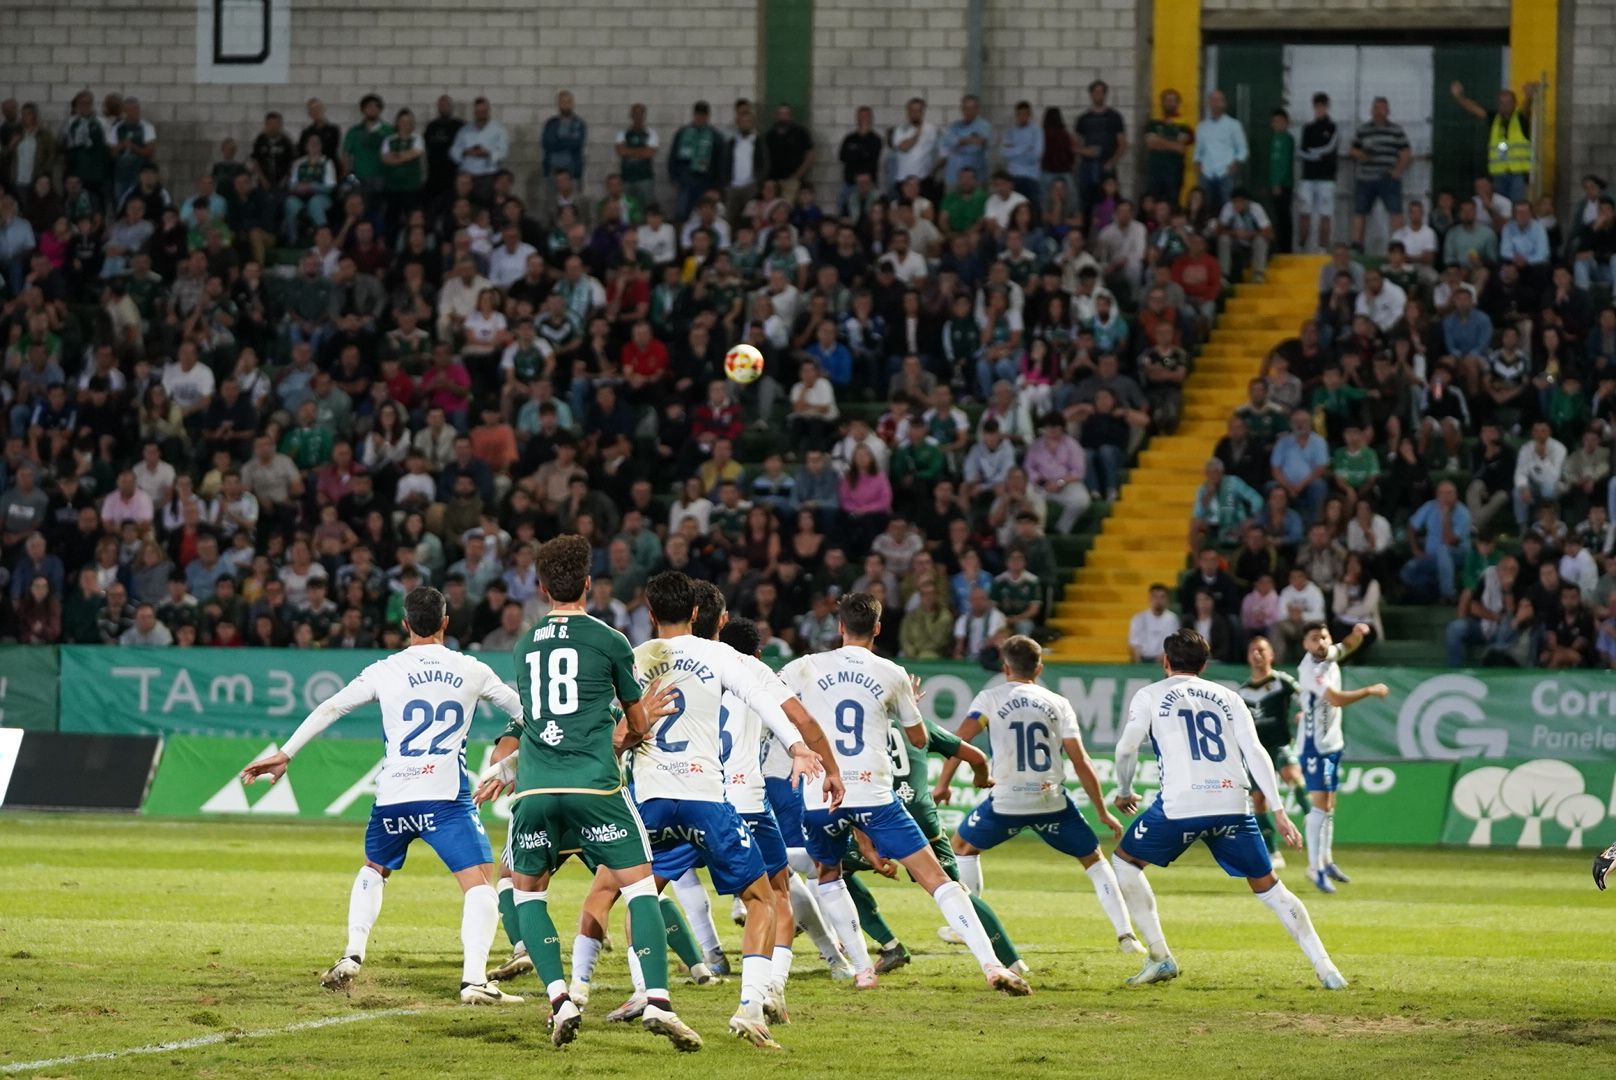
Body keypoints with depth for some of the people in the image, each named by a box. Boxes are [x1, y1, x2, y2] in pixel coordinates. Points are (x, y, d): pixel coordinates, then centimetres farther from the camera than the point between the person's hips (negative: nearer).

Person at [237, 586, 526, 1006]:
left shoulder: (386, 671, 7)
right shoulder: (472, 670, 8)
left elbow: (329, 709, 7)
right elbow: (524, 711, 21)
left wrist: (285, 755, 14)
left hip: (393, 797, 2)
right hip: (445, 796, -2)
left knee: (373, 870, 29)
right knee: (481, 885, -3)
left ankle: (352, 956, 15)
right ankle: (474, 978, -21)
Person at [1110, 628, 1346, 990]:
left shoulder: (1150, 695, 12)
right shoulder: (1227, 697, 18)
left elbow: (1127, 747, -1)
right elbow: (1255, 752, 7)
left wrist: (1124, 791, 17)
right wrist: (1278, 811, 5)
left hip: (1179, 806, -3)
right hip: (1232, 805, 3)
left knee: (1124, 861, 20)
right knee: (1267, 885, 15)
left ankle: (1160, 958, 12)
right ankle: (1325, 968, 4)